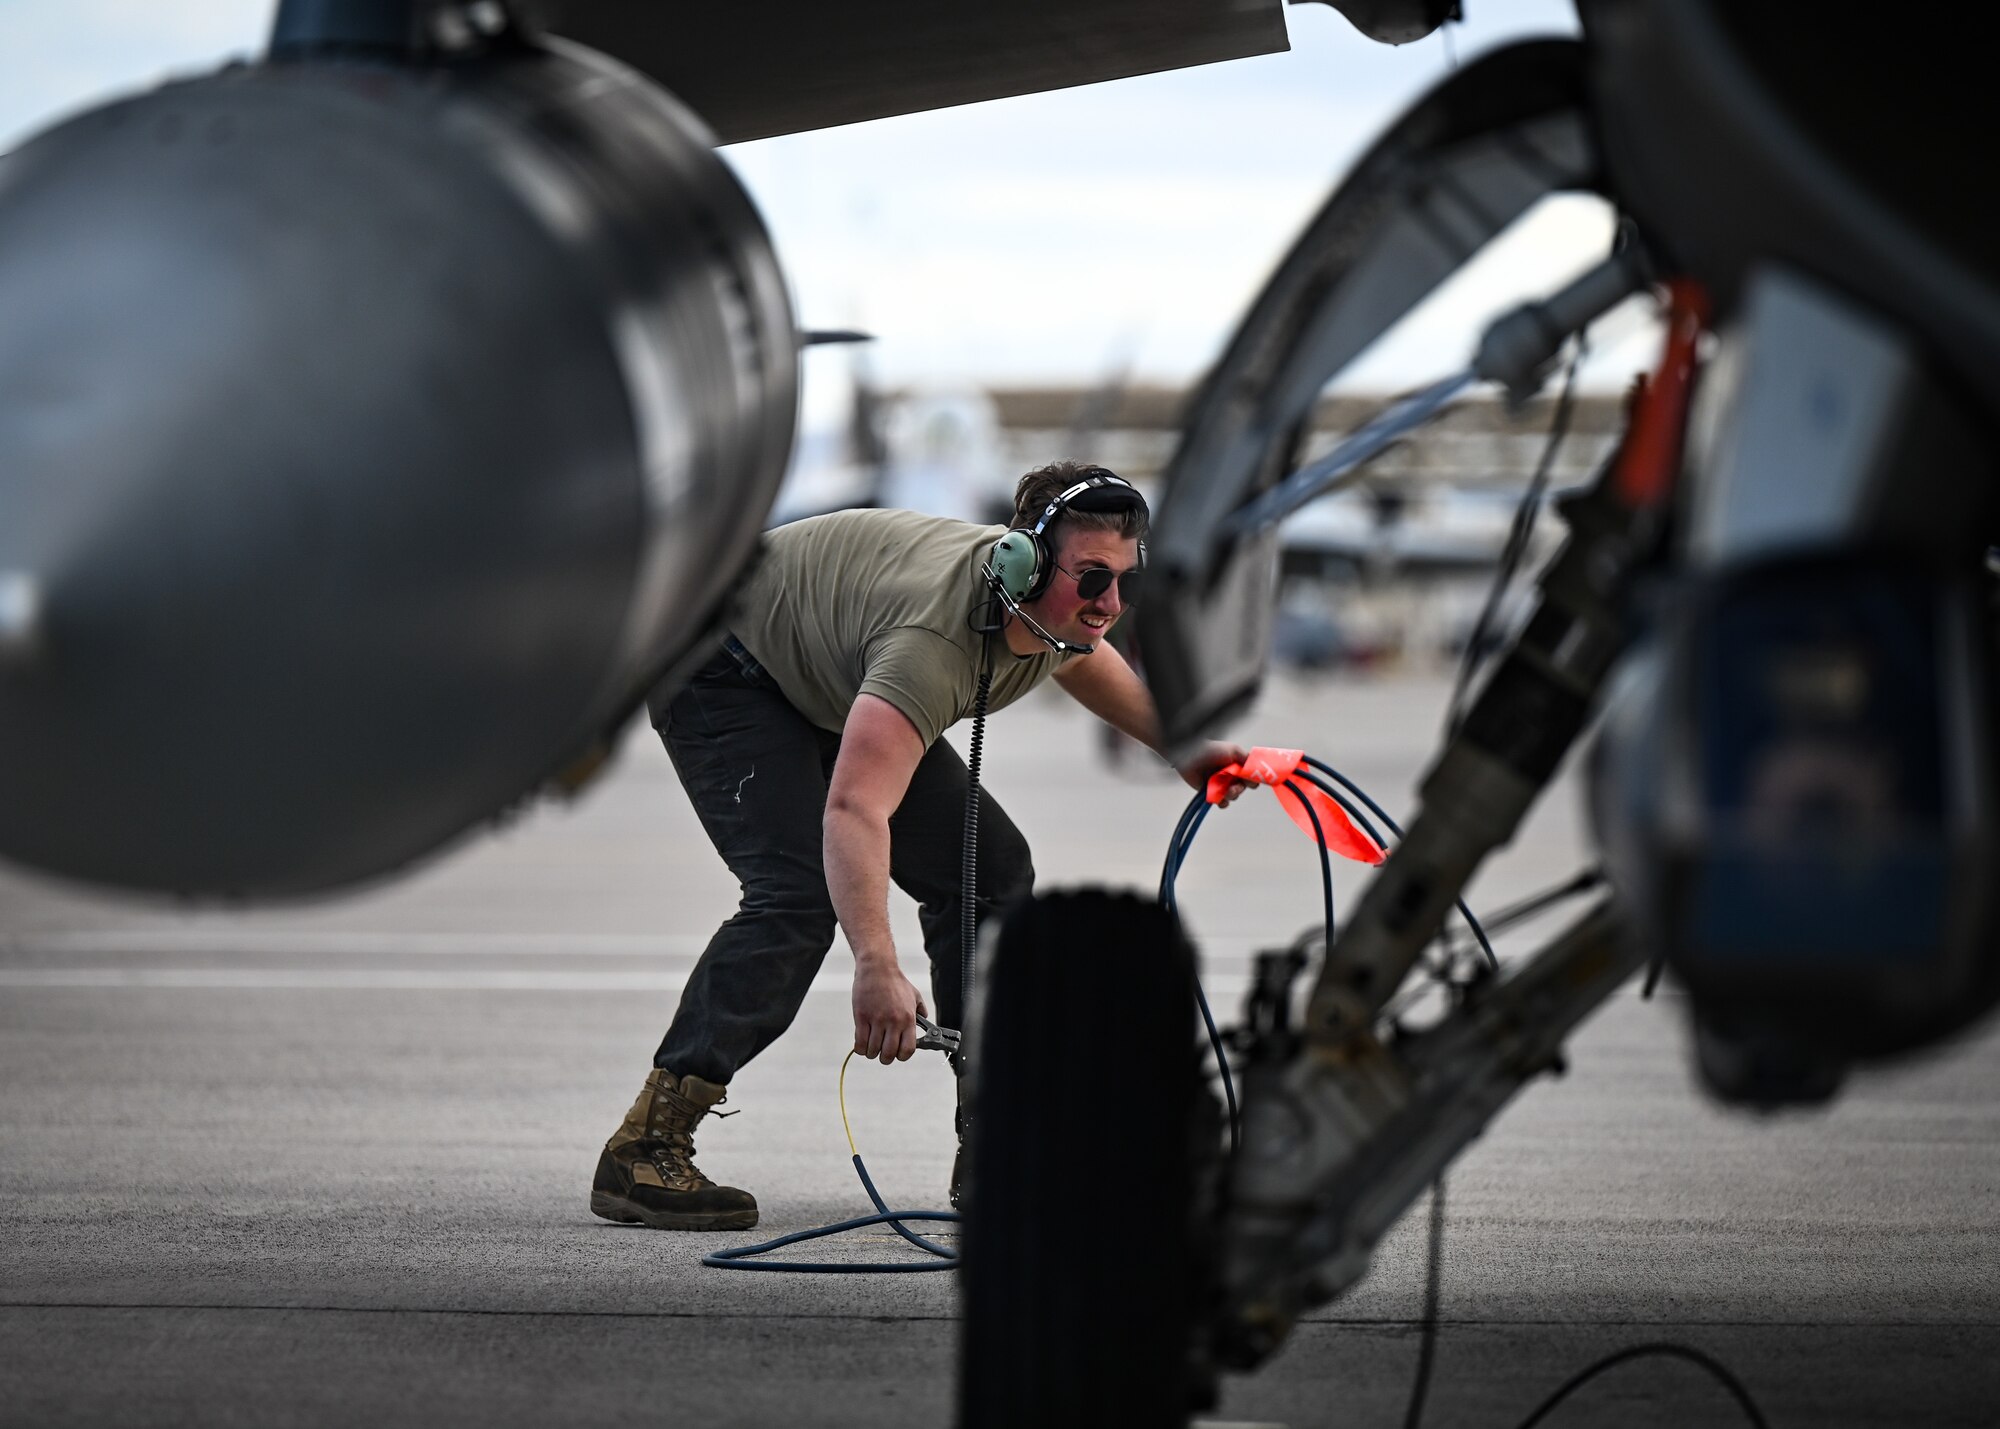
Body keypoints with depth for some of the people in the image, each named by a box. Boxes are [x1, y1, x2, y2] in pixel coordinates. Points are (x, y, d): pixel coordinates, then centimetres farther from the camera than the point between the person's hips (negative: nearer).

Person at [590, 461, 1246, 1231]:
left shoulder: (1058, 611, -13)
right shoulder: (939, 640, -41)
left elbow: (1095, 665, 17)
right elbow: (853, 808, -54)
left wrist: (1187, 748, 10)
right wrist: (876, 966, -65)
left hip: (834, 690, 9)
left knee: (991, 869, 1)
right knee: (800, 891, -28)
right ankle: (643, 1150, -28)